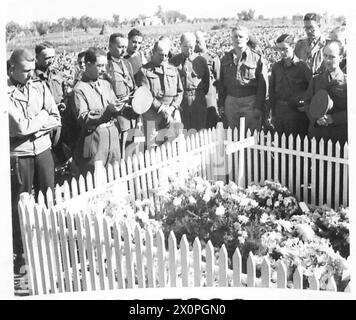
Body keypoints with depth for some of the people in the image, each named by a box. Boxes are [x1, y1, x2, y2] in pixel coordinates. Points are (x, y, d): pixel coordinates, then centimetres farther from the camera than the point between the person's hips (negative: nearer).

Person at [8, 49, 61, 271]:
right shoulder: (6, 92, -9)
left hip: (43, 149, 4)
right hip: (19, 154, -4)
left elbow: (56, 119, 2)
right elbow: (20, 126, -17)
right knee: (21, 204, 5)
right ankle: (22, 252, 18)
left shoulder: (40, 86, 6)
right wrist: (42, 117, -4)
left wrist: (31, 124, -11)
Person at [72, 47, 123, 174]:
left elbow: (115, 105, 18)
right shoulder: (79, 89, -7)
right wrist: (105, 112, -23)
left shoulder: (106, 84, 14)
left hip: (113, 138, 6)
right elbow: (82, 118, -14)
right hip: (94, 141, -6)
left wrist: (120, 108, -5)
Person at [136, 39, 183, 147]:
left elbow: (180, 91, 12)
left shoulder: (173, 69, 16)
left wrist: (172, 108, -4)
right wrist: (161, 109, -13)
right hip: (153, 117, -4)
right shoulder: (144, 71, 2)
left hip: (173, 115, 4)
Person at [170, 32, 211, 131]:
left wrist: (202, 94, 9)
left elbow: (207, 80, 13)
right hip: (179, 99, 0)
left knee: (199, 130, 1)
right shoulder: (174, 61, 6)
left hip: (198, 100, 0)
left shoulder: (201, 61, 6)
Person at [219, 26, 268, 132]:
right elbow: (222, 83, 15)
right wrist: (221, 104, 8)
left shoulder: (257, 58, -2)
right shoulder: (225, 59, 11)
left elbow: (262, 85, -4)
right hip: (231, 101, 4)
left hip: (250, 101, -4)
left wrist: (259, 107, -10)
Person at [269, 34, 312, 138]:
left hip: (297, 111, -4)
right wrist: (273, 113, 10)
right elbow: (272, 90, 12)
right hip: (279, 109, 5)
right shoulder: (276, 66, 8)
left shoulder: (302, 66, -7)